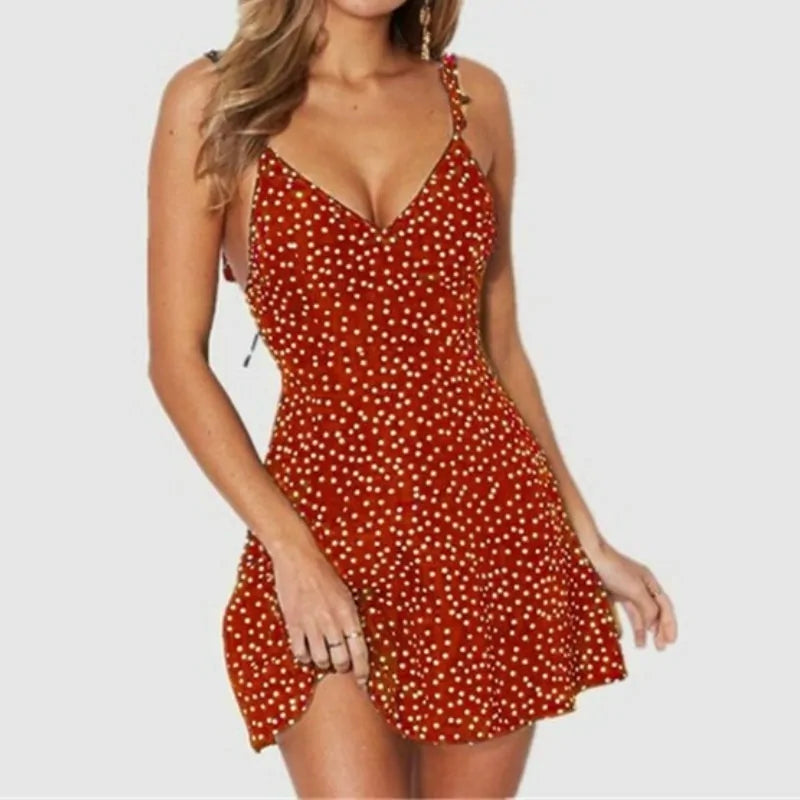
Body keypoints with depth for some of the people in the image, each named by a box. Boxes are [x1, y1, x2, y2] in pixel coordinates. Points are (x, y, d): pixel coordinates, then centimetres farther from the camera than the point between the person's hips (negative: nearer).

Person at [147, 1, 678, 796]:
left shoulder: (475, 97, 6)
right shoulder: (212, 100, -3)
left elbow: (499, 344, 12)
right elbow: (177, 359, -4)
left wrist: (587, 538, 10)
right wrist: (292, 553, -13)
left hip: (493, 517, 3)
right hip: (327, 524, -3)